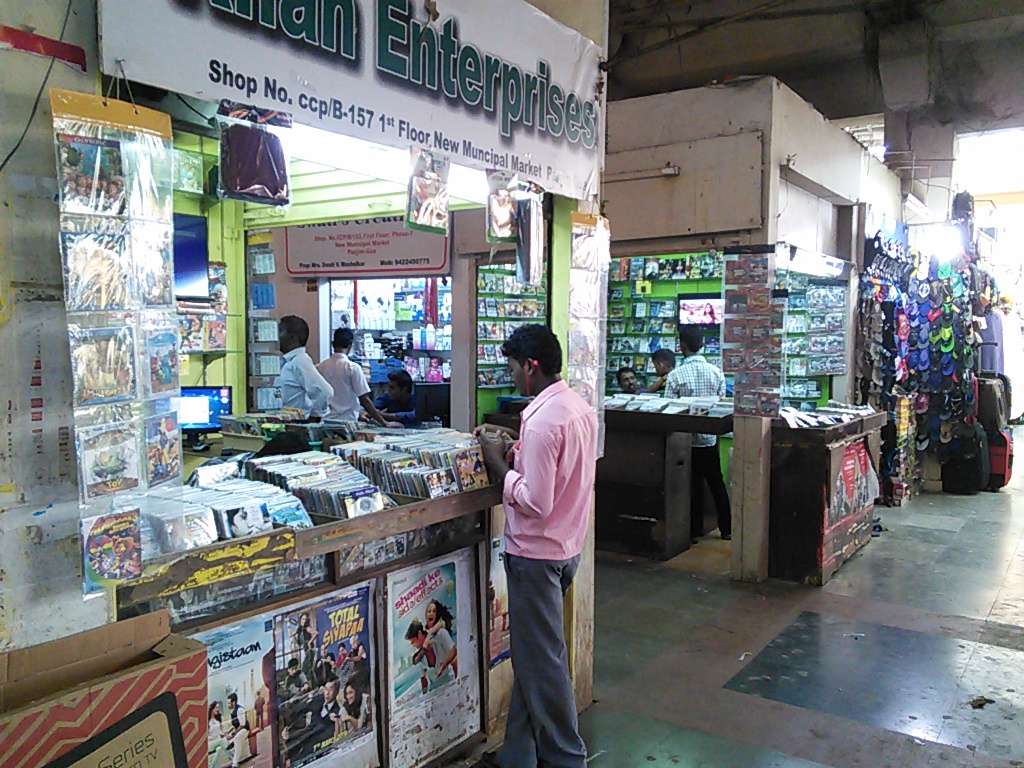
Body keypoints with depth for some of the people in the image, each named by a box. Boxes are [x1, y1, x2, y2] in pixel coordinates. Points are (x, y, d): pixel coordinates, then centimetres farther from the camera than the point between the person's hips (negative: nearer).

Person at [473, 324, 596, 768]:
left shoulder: (541, 420, -24)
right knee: (531, 654, 18)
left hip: (536, 554, -10)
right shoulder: (580, 407, 6)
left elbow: (534, 503, -26)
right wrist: (517, 454, 7)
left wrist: (499, 462, -14)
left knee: (541, 662, 6)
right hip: (567, 546, 10)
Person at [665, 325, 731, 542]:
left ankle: (695, 530, 14)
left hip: (687, 438, -3)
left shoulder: (675, 376, -15)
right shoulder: (716, 373, -5)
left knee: (693, 484, 7)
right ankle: (726, 528, 21)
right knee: (716, 482, 14)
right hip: (710, 437, 3)